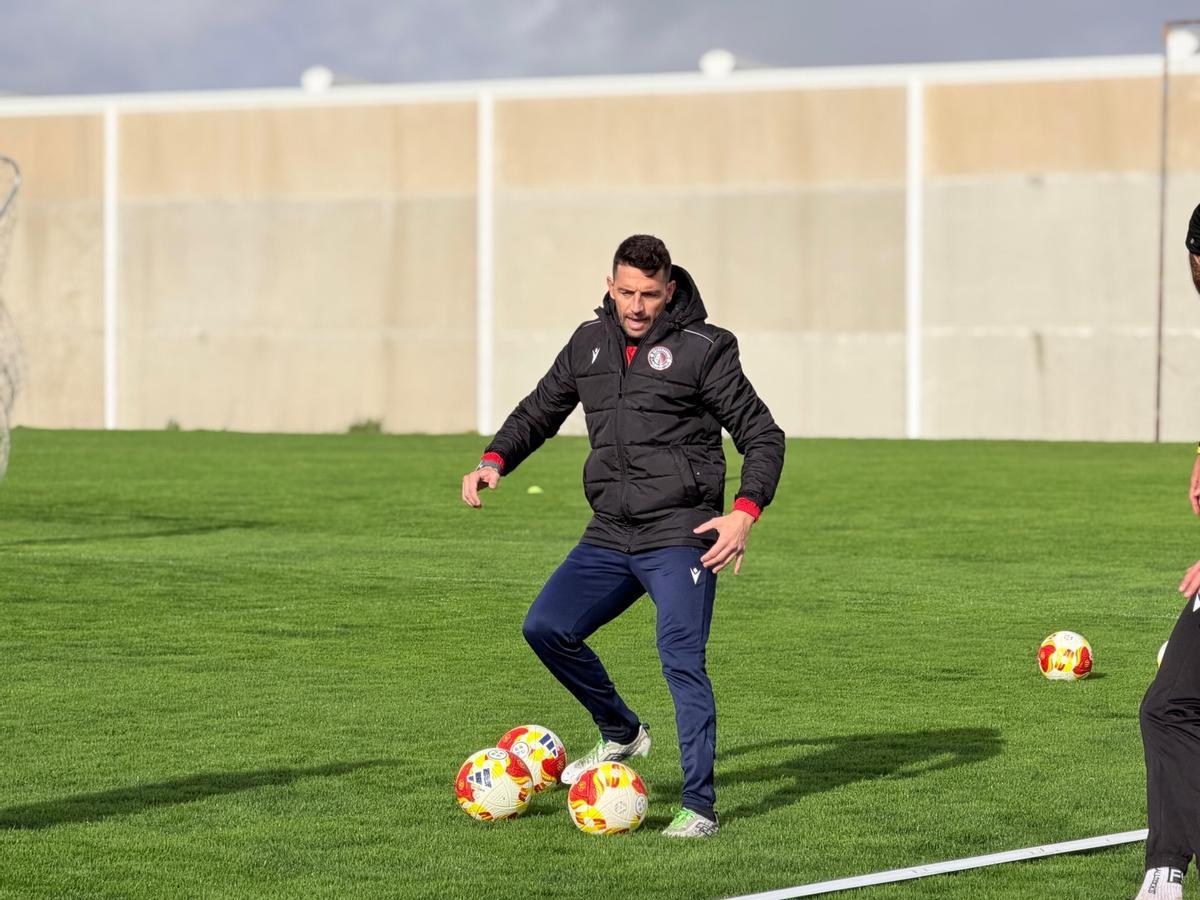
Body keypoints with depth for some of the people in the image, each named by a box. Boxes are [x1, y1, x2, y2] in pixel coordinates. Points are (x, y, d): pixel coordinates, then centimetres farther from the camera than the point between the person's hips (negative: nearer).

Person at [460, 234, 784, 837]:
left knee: (681, 660, -14)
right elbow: (538, 411, 22)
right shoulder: (590, 343, 10)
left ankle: (699, 807, -7)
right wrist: (494, 460, 3)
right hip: (610, 534, 6)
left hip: (681, 535, -6)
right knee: (546, 628, -4)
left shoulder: (703, 349, -6)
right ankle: (621, 733, 19)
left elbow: (762, 436, -4)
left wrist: (745, 512, -19)